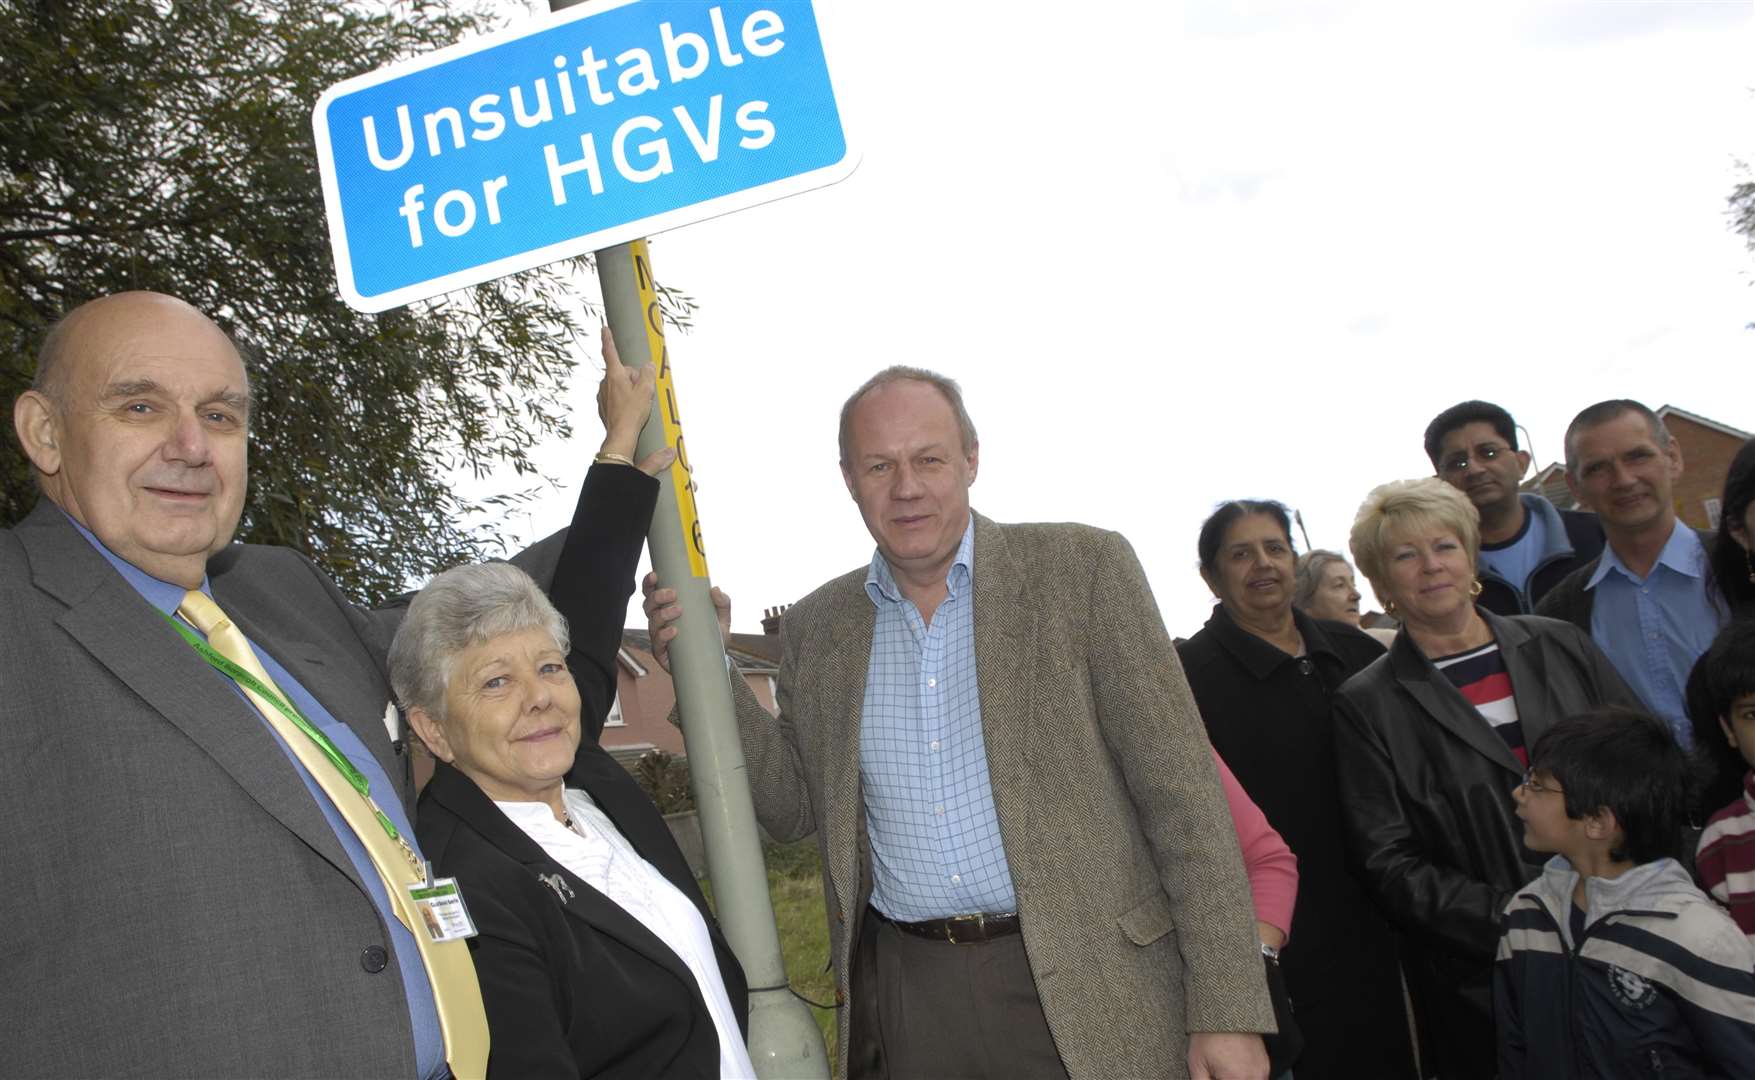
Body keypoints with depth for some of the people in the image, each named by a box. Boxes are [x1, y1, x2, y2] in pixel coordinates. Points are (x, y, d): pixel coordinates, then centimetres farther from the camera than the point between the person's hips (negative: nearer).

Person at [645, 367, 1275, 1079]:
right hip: (903, 1000, 3)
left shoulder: (1084, 568, -6)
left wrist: (1226, 1009, -11)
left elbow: (1179, 791, -7)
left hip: (1085, 993, -3)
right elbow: (794, 808, 9)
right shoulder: (816, 627, 6)